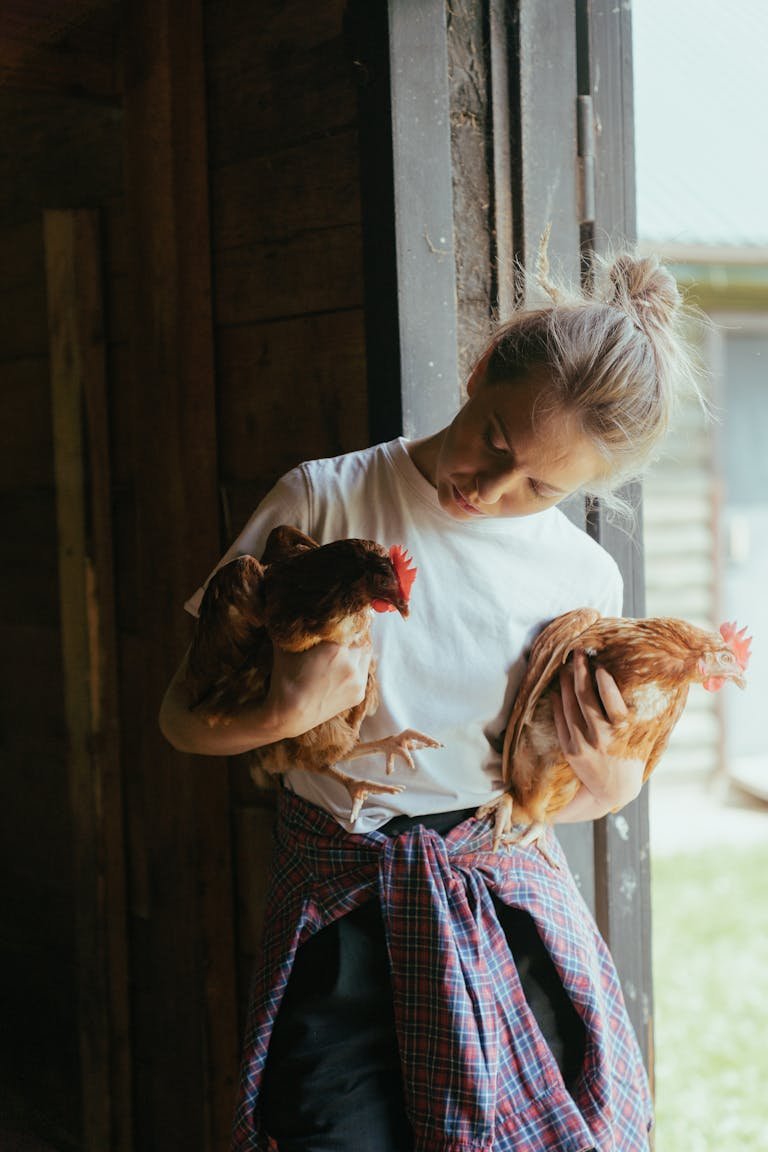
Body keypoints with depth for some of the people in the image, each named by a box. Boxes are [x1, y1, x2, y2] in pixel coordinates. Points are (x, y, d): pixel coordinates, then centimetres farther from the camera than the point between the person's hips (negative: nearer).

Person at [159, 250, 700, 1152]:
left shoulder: (584, 581, 0)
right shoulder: (325, 502, -7)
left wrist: (607, 773, -11)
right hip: (340, 917, -2)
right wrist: (279, 717, -24)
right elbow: (182, 714, -3)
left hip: (506, 904, 2)